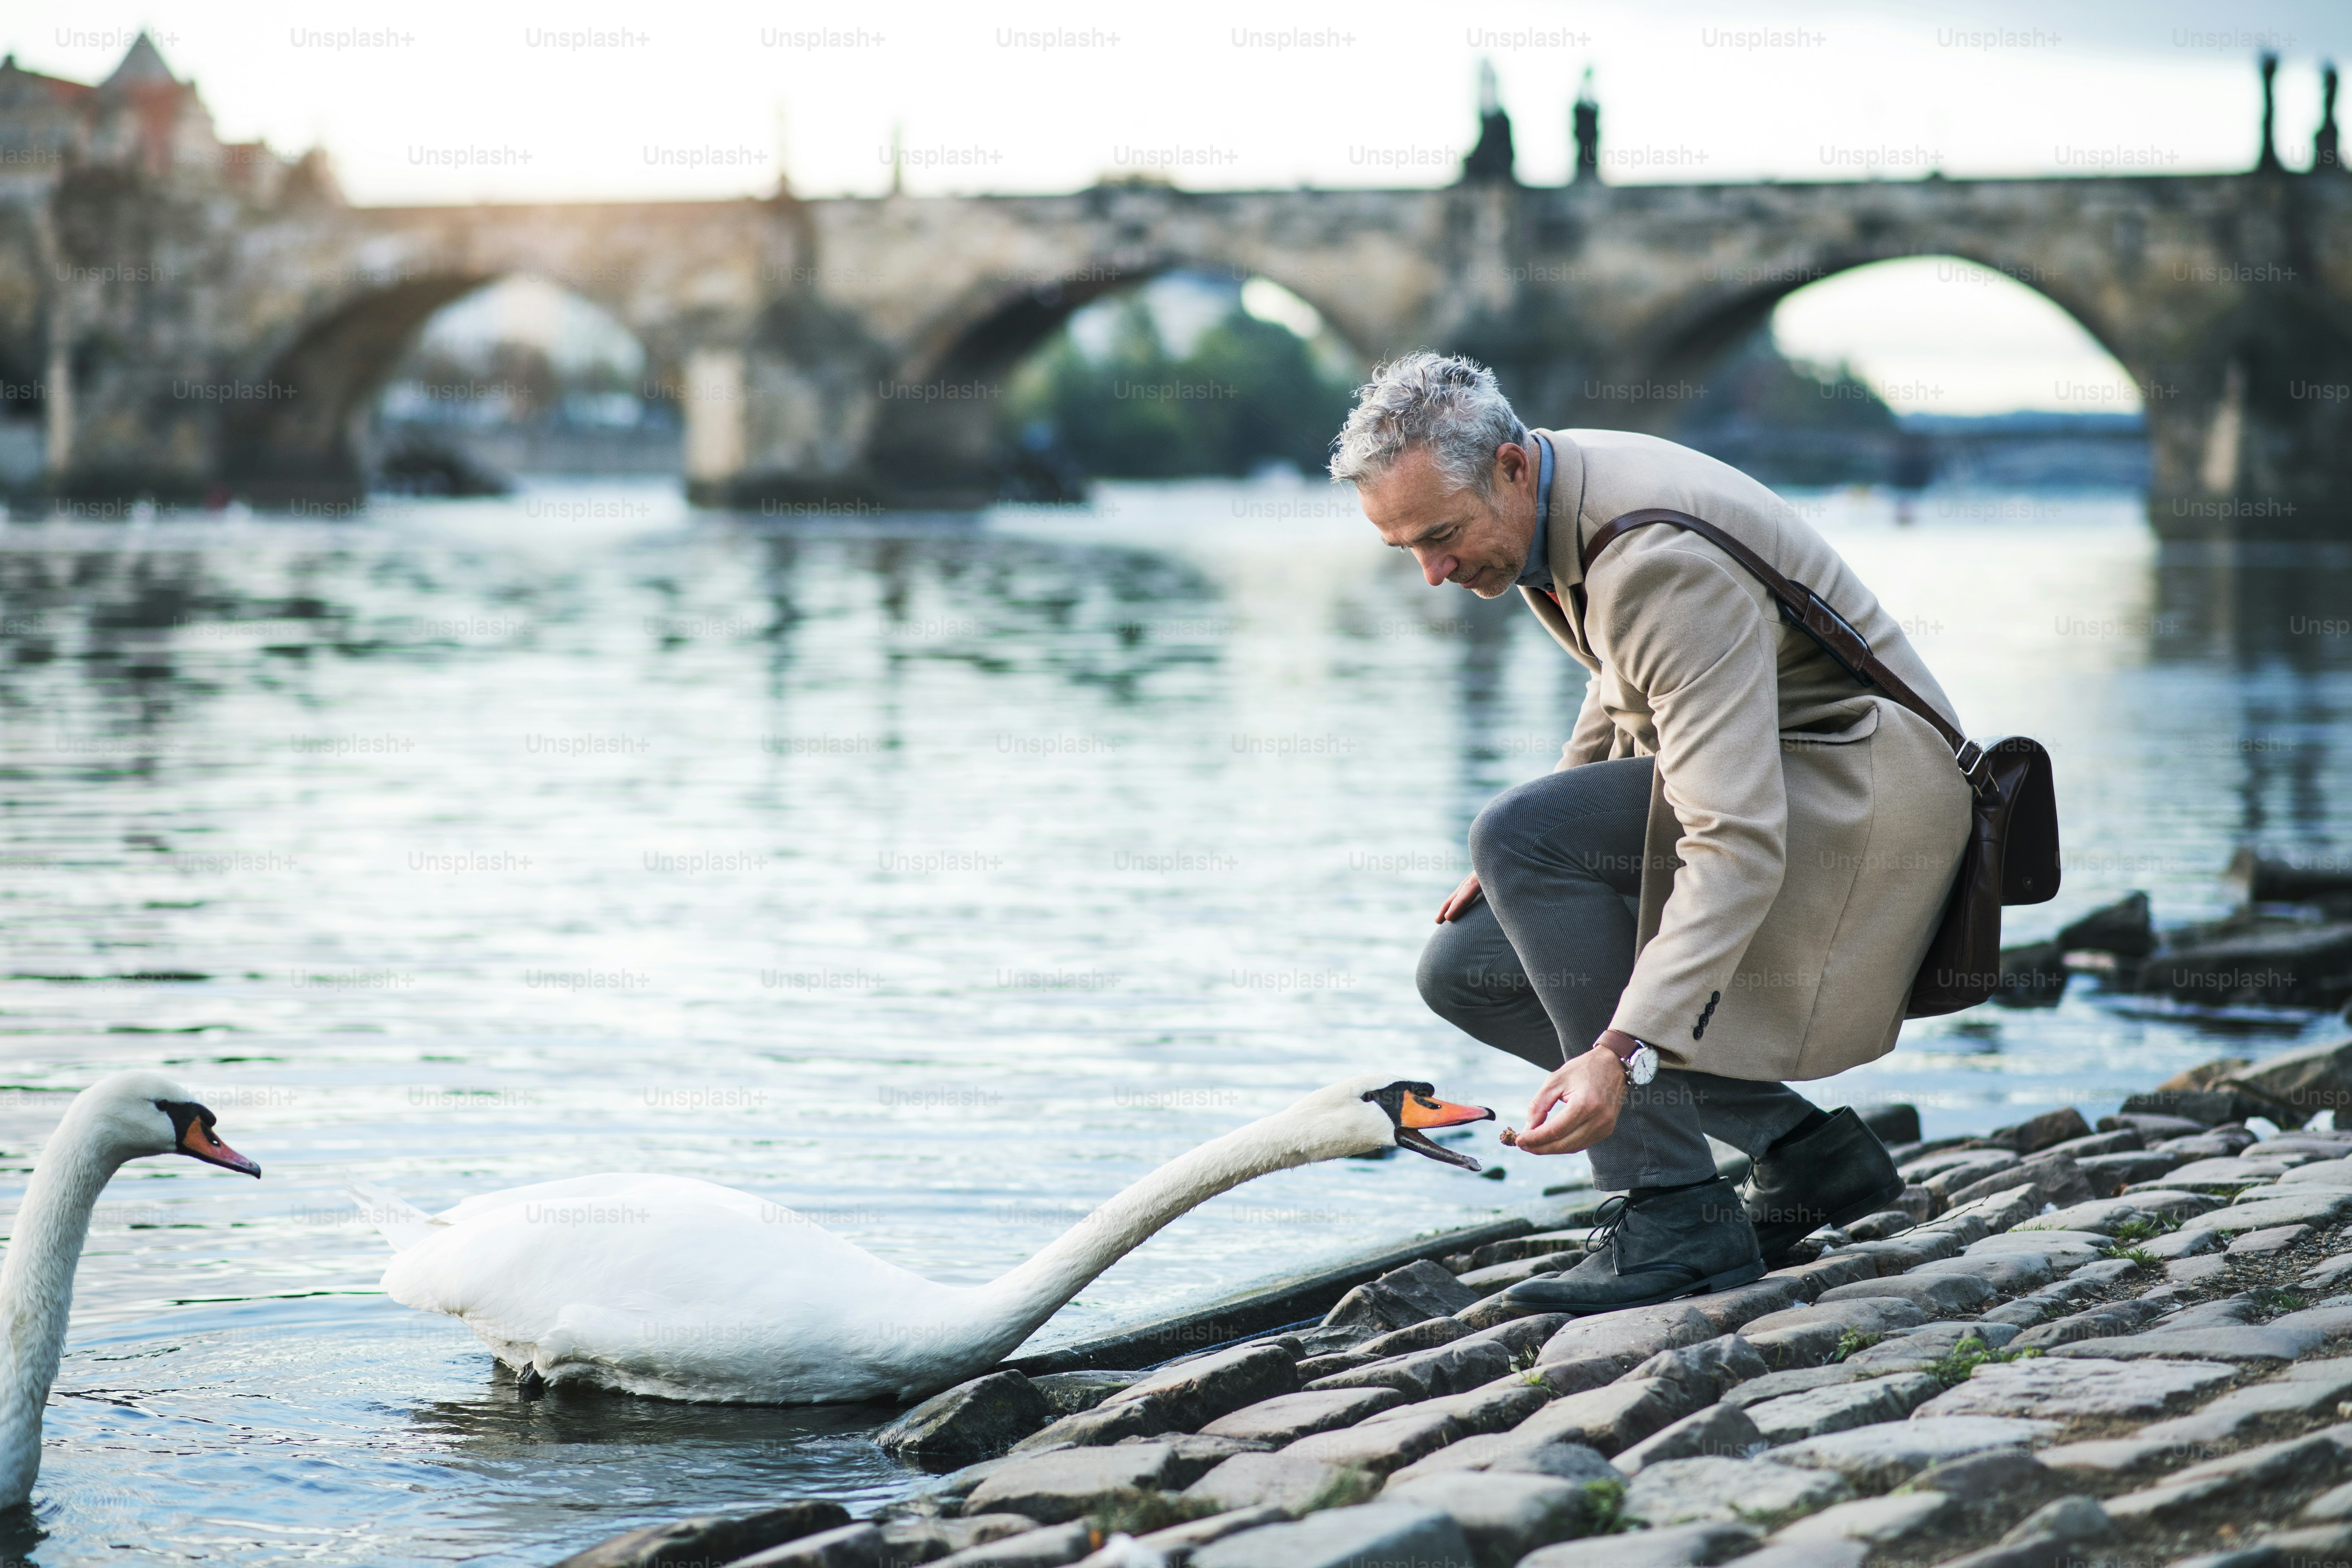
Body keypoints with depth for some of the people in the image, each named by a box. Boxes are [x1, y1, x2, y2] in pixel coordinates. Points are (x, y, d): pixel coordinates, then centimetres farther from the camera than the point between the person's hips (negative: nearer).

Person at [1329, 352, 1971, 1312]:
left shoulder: (1664, 563, -29)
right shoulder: (1538, 503, 1)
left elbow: (1740, 845, -37)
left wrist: (1624, 1051, -45)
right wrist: (1528, 869, 10)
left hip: (1858, 789, -10)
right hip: (1751, 777, 10)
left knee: (1517, 833, -26)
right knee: (1467, 970, 1)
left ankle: (1676, 1213, -22)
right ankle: (1805, 1152, 4)